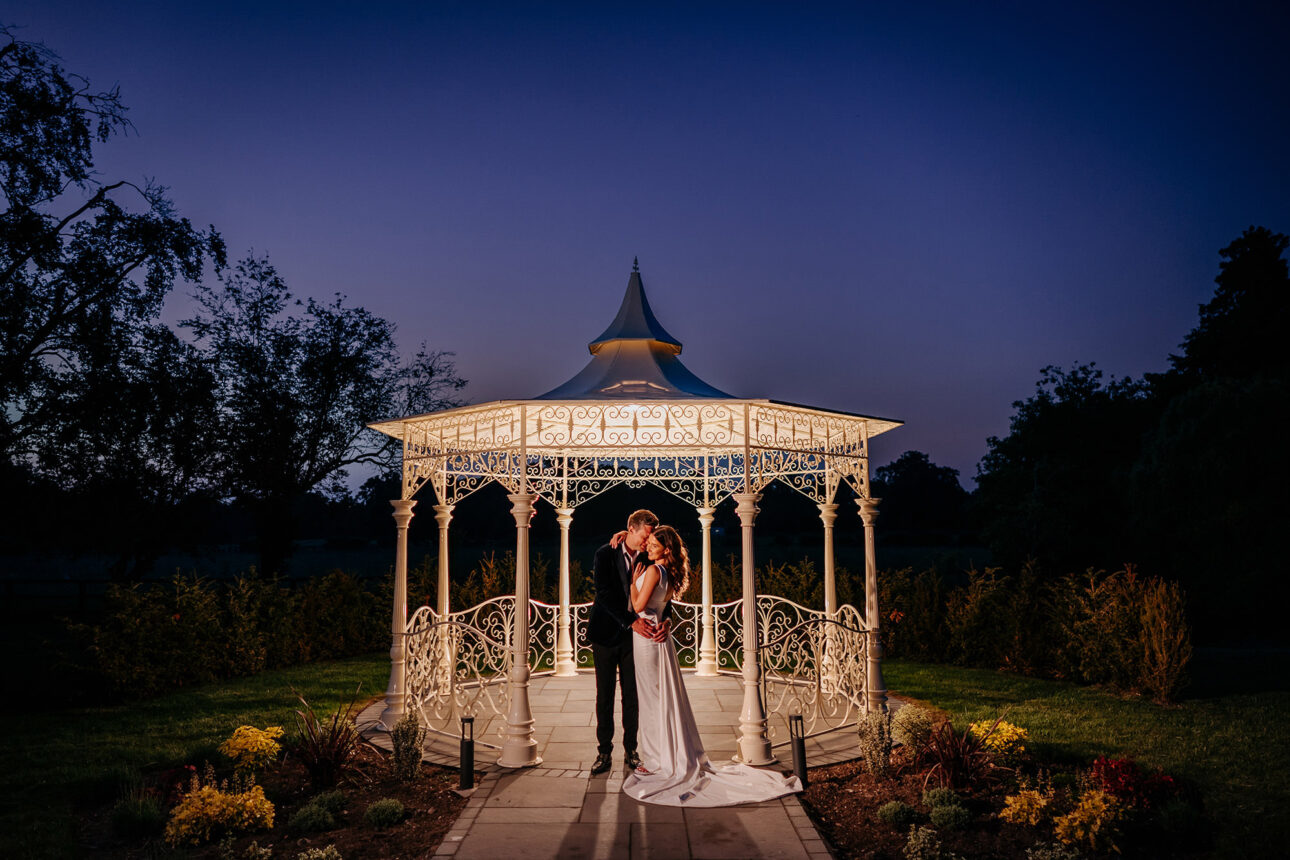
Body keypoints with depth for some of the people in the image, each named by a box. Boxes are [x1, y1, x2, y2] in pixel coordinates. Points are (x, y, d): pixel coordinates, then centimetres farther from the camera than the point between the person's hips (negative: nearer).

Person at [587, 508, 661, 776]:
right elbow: (605, 594, -18)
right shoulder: (605, 554, -10)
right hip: (607, 633, -2)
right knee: (604, 696, 5)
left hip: (635, 633, 2)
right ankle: (604, 752, 13)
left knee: (632, 695, 7)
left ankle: (630, 751, 19)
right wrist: (632, 621, -27)